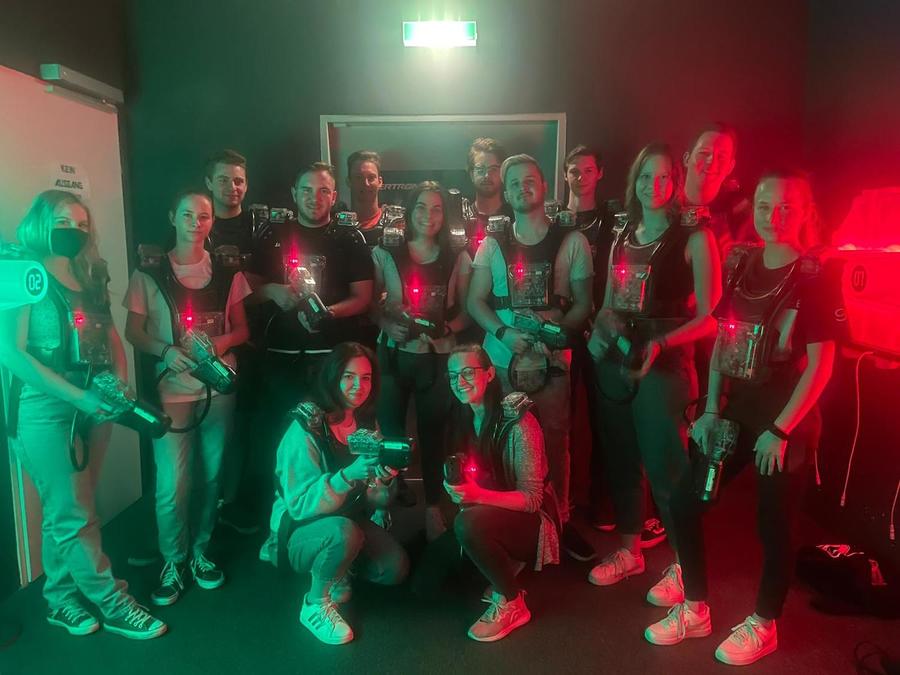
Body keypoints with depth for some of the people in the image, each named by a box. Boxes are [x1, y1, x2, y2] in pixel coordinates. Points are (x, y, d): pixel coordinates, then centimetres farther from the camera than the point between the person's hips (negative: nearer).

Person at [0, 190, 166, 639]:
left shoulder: (91, 278, 10)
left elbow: (110, 336, 13)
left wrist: (121, 382, -5)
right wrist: (77, 395, -20)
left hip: (93, 404, 6)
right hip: (45, 407, -6)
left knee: (64, 511, 16)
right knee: (74, 515, 2)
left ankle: (61, 598, 30)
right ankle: (114, 604, 12)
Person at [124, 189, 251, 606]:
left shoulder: (226, 271, 4)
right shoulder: (150, 272, -2)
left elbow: (241, 328, 8)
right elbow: (133, 331, 0)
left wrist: (221, 343, -13)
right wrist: (166, 351, -19)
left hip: (219, 386, 3)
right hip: (172, 389, -2)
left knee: (211, 476, 11)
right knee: (172, 484, -3)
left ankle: (201, 551, 31)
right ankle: (172, 562, 18)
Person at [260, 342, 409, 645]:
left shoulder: (366, 424, -3)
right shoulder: (306, 429, -22)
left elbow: (375, 501, 1)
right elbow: (299, 504, -25)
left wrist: (382, 481, -24)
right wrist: (347, 476, -39)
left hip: (351, 520, 6)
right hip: (302, 530, -5)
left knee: (395, 567, -16)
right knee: (344, 531, -36)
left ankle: (340, 570, 13)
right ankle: (315, 605, -9)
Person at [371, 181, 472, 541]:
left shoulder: (457, 259, 2)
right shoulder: (385, 254, 1)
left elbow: (466, 310, 3)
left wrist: (447, 329, -15)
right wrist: (388, 326, -14)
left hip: (438, 358, 0)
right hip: (394, 355, 0)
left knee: (433, 431, 9)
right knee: (391, 430, 7)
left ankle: (433, 506, 25)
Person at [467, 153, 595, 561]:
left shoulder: (571, 241, 3)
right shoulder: (492, 245, 6)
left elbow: (583, 302, 3)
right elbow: (475, 301, 3)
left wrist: (560, 326, -18)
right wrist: (504, 332, -14)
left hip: (551, 360, -1)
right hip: (501, 360, 1)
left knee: (554, 442, 6)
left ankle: (561, 521, 24)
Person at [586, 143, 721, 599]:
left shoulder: (694, 238, -5)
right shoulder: (622, 237, 12)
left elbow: (708, 317, -10)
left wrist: (659, 344, -24)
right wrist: (600, 327, -4)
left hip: (664, 365, -6)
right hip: (614, 361, 6)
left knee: (666, 468, -1)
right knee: (620, 459, 14)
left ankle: (684, 564, 21)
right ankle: (629, 550, 32)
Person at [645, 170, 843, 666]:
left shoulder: (816, 276, -10)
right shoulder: (741, 264, 5)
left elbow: (820, 365, -12)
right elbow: (722, 343, 7)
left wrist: (780, 430, -15)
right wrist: (711, 410, 2)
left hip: (785, 420, -5)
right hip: (736, 411, 6)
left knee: (772, 523, 8)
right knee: (683, 503, 6)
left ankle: (764, 625, 32)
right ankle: (695, 611, 26)